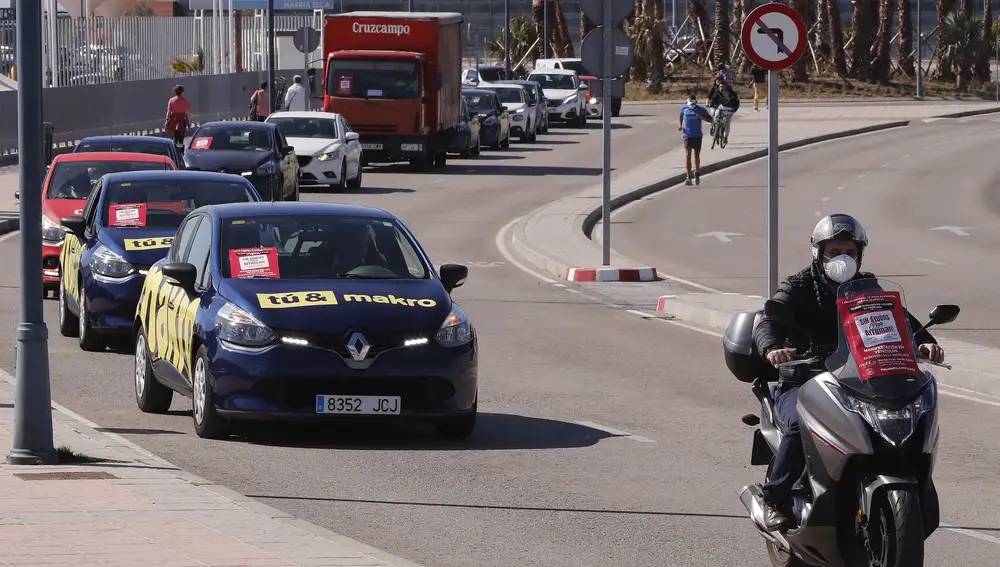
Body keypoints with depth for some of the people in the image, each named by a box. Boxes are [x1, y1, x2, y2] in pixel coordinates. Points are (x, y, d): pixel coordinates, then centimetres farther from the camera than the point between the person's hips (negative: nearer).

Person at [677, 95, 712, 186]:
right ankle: (688, 177, -15)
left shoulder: (701, 110, -4)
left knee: (697, 155, 10)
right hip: (687, 135, 0)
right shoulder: (684, 108, 2)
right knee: (687, 155, -12)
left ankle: (697, 174, 35)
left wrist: (702, 117, -21)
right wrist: (680, 125, 10)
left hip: (697, 136, 0)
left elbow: (710, 119, -2)